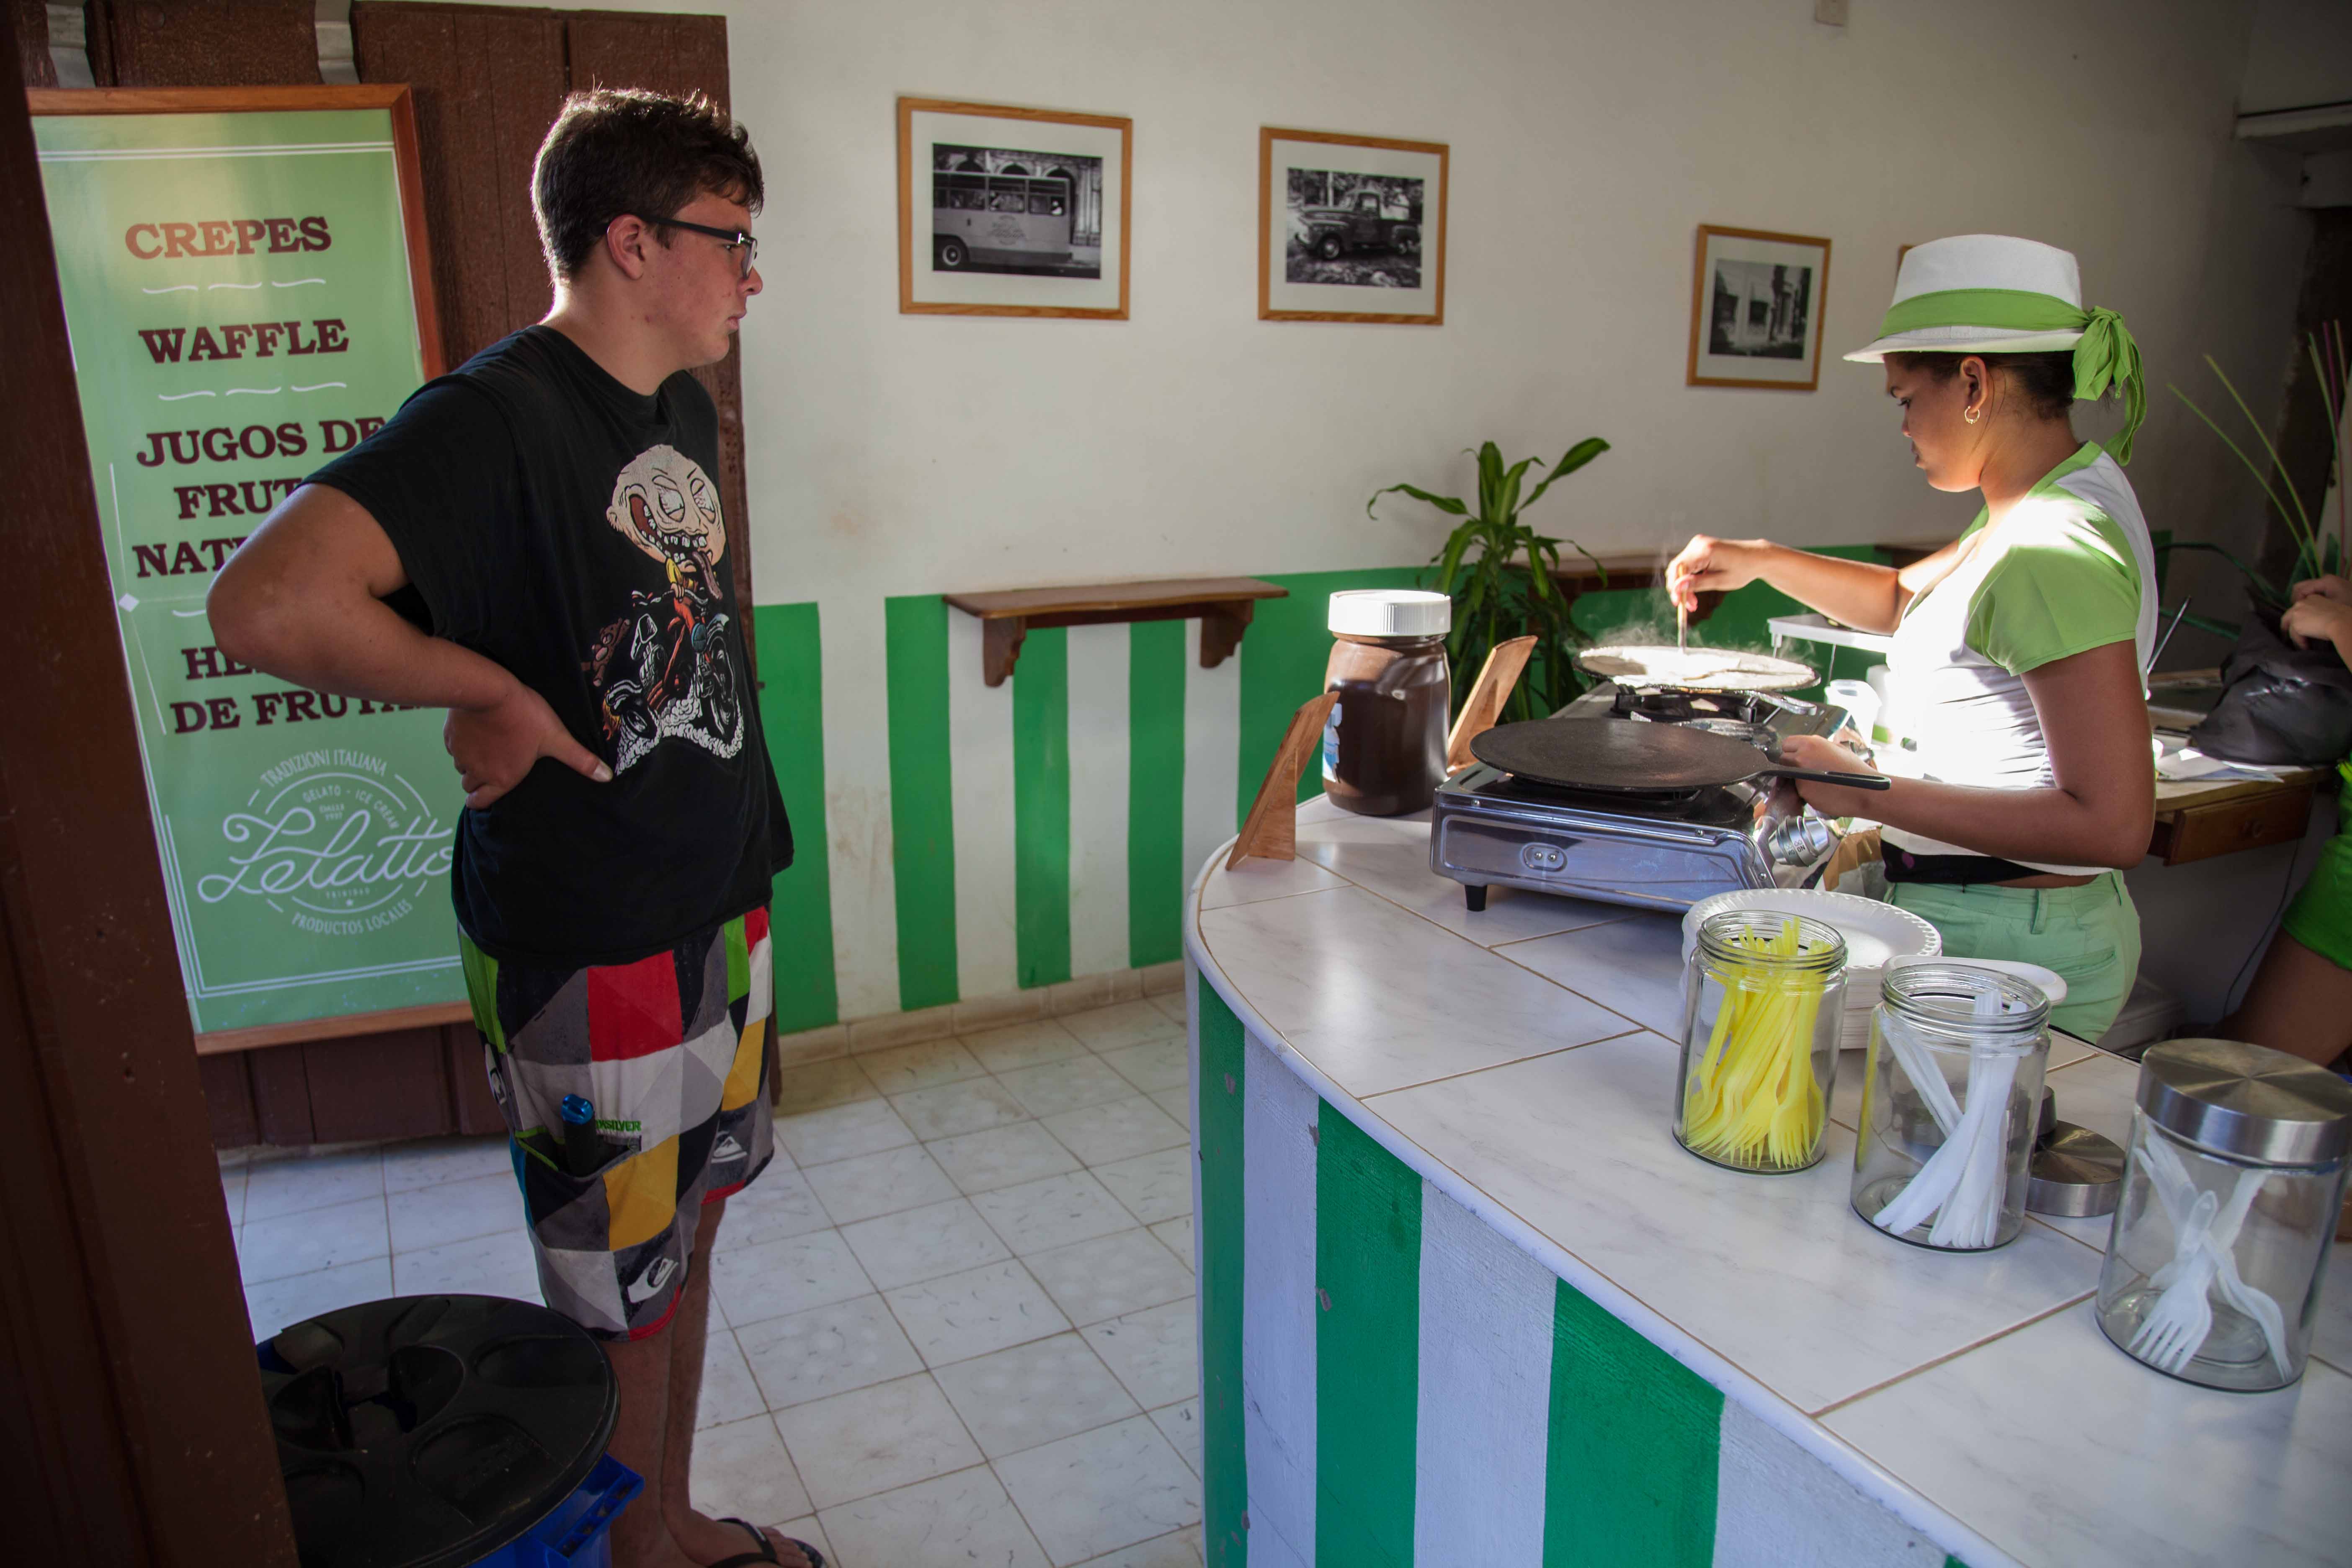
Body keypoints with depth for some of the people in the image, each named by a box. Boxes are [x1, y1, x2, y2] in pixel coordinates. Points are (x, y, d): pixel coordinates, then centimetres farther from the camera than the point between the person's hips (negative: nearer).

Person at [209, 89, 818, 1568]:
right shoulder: (497, 417, -19)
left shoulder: (687, 410, 8)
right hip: (588, 957, -8)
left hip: (718, 913, 9)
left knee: (688, 1239, 22)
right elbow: (268, 605, -32)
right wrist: (487, 692, -18)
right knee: (621, 1305, 10)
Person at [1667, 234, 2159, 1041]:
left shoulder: (2053, 554, -23)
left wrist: (1871, 793, -23)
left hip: (2001, 951, -9)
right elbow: (1905, 597, 27)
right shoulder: (2061, 499, 9)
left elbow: (2113, 824, -27)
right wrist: (1763, 560, 13)